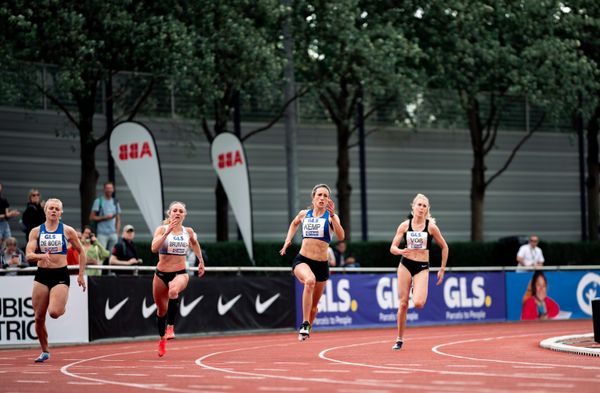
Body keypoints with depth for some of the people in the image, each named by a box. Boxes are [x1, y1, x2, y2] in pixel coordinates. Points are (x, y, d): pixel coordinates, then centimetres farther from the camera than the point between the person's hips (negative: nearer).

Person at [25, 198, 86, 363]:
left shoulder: (67, 231, 1)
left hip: (61, 275, -2)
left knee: (54, 312, -22)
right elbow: (28, 255, -5)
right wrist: (41, 256, -26)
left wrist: (81, 274, 7)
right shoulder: (36, 231, 4)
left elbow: (81, 252, 10)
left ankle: (63, 307, 16)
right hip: (42, 275, 2)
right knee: (39, 318, 2)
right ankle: (44, 351, 21)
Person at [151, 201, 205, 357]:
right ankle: (162, 339, 39)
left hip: (180, 273, -1)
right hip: (161, 274, 1)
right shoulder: (162, 229, -4)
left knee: (173, 291, -37)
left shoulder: (188, 231, 4)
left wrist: (201, 262, 31)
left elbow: (195, 244, 27)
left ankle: (171, 326, -26)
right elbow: (154, 248, -22)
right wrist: (168, 231, -26)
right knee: (161, 309, 13)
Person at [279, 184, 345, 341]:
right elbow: (294, 223, 31)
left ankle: (305, 331, 38)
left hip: (321, 264, 1)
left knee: (314, 305, 12)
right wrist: (288, 240, 18)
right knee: (310, 280, -35)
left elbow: (341, 236, -19)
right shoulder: (304, 214, 7)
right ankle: (304, 324, -34)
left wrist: (332, 215, -28)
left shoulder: (331, 217, -1)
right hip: (302, 261, -1)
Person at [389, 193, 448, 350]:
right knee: (403, 303, 0)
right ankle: (399, 339, 12)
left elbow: (444, 247, 5)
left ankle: (419, 293, 20)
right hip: (405, 265, 1)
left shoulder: (431, 226, -5)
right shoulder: (404, 225, -1)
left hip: (422, 267, -1)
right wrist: (401, 251, -23)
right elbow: (392, 248, 0)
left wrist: (442, 269, 4)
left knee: (418, 303, -19)